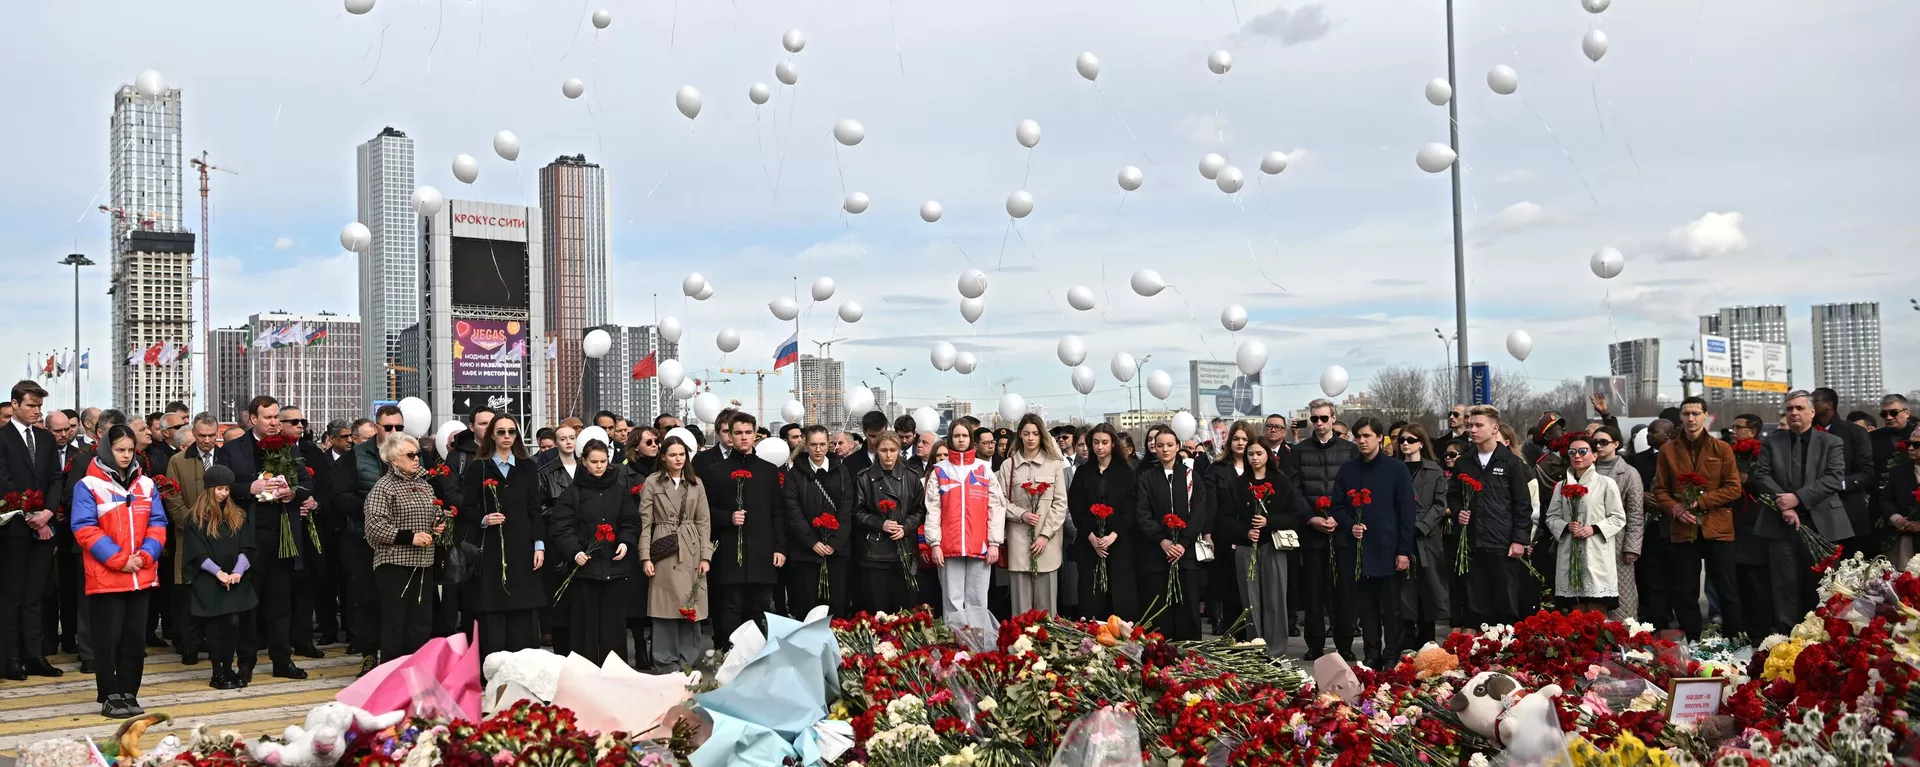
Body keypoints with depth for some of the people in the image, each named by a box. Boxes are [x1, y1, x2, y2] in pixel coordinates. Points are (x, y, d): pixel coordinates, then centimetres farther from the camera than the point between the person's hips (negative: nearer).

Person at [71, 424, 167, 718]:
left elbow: (157, 524, 8)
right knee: (108, 638, -1)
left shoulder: (146, 484, 10)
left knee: (135, 638, 8)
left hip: (141, 575, 4)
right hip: (105, 577, -4)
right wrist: (118, 560, -16)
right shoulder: (88, 485, -3)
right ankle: (110, 697, 7)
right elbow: (85, 529, -10)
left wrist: (145, 556, -9)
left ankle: (129, 694, 16)